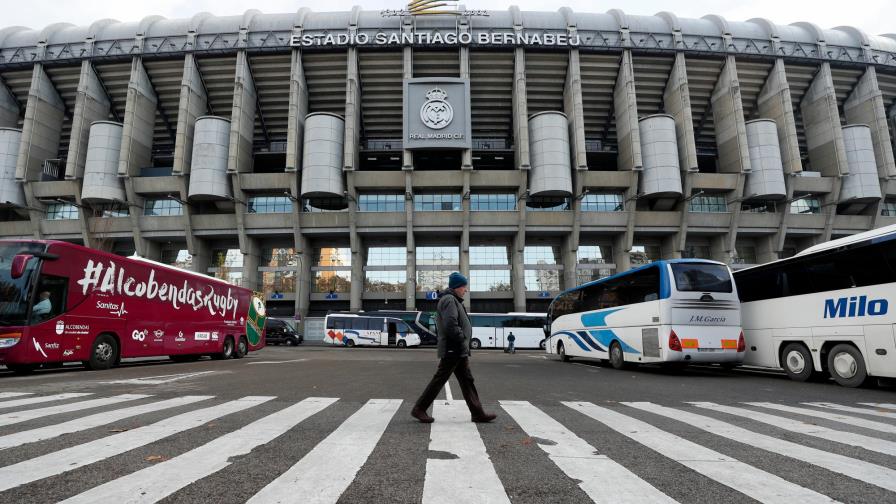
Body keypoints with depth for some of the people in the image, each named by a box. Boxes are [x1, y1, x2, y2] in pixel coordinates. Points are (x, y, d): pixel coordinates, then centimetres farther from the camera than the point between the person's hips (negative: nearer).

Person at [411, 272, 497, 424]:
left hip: (459, 351, 11)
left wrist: (465, 347, 13)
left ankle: (478, 413, 13)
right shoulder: (449, 299, -14)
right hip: (452, 350, -11)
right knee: (439, 379, -3)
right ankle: (419, 409, 7)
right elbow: (450, 325, -26)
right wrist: (462, 338, -15)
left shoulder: (454, 300, 20)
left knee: (467, 381, 9)